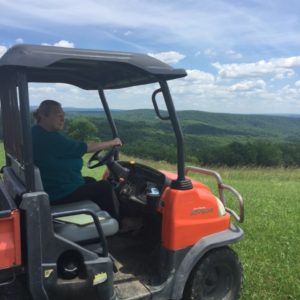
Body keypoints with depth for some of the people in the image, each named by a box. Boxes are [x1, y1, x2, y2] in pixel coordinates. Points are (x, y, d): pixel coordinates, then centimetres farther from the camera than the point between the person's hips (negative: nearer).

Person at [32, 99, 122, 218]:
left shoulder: (35, 133, 4)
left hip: (48, 188, 10)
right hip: (61, 194, -10)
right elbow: (86, 147, -22)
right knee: (105, 186, 0)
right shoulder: (51, 139, -27)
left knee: (90, 181, 24)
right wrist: (113, 142, -9)